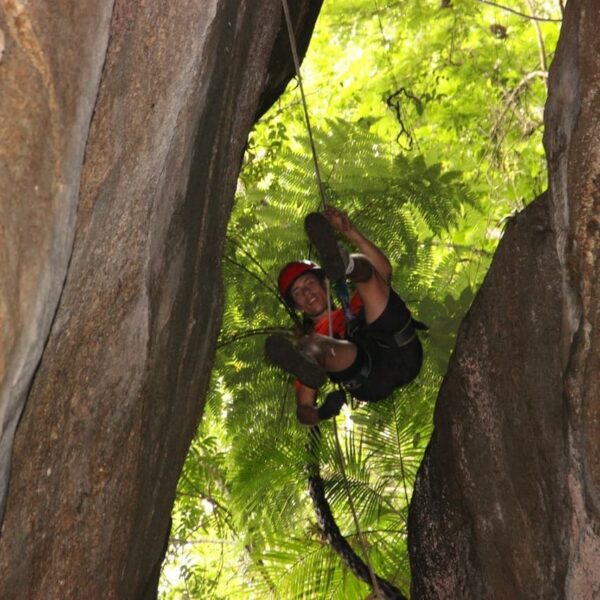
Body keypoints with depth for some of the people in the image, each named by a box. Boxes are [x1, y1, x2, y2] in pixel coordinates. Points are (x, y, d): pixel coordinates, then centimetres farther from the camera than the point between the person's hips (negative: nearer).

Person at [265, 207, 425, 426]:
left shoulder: (355, 309, 38)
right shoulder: (309, 344, 30)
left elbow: (384, 272, 19)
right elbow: (303, 409, 20)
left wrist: (350, 232, 7)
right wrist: (322, 412, -6)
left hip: (402, 351, 1)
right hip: (372, 381, -1)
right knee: (309, 344, -25)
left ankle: (342, 264, -42)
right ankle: (309, 366, -62)